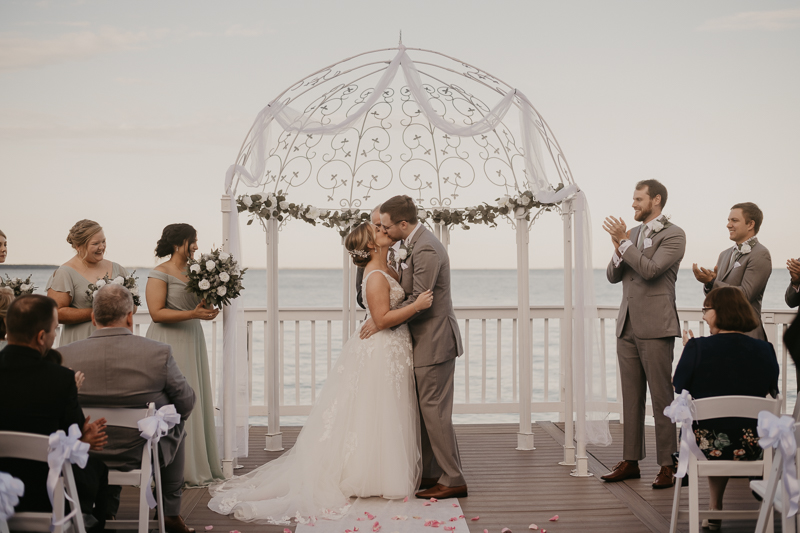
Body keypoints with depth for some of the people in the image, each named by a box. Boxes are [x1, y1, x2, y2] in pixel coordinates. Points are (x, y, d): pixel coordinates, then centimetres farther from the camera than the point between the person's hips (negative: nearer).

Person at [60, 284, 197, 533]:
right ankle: (171, 511, 36)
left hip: (85, 458, 2)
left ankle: (106, 506, 38)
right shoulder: (159, 353, -20)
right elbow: (186, 403, -7)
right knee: (176, 423, 30)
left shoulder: (65, 356, -16)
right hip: (143, 454, -2)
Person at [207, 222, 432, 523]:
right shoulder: (376, 276, -20)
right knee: (375, 416, -1)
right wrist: (416, 306, -25)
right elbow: (382, 319, -24)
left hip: (391, 350, 10)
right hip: (381, 353, -10)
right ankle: (370, 478, 8)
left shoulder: (386, 270, 10)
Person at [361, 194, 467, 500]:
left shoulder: (426, 251, -21)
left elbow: (418, 302, -22)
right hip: (426, 340, 10)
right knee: (426, 410, 15)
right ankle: (431, 473, 23)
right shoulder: (414, 244, 12)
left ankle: (453, 480, 2)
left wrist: (381, 322, -15)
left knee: (434, 411, -5)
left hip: (434, 342, -10)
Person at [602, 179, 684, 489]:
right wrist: (618, 249, -4)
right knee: (631, 397, 9)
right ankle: (630, 461, 15)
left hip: (655, 327, -7)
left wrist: (623, 241, -12)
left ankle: (667, 465, -1)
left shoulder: (673, 235, -4)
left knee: (661, 397, -6)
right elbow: (613, 276, 14)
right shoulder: (632, 234, 17)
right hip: (627, 326, 7)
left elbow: (651, 269, -18)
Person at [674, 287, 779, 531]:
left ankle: (715, 509, 41)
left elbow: (679, 386, 0)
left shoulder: (697, 348, -15)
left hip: (706, 446, -2)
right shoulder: (765, 350, -6)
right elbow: (772, 392, 8)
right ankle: (715, 510, 42)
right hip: (750, 447, 2)